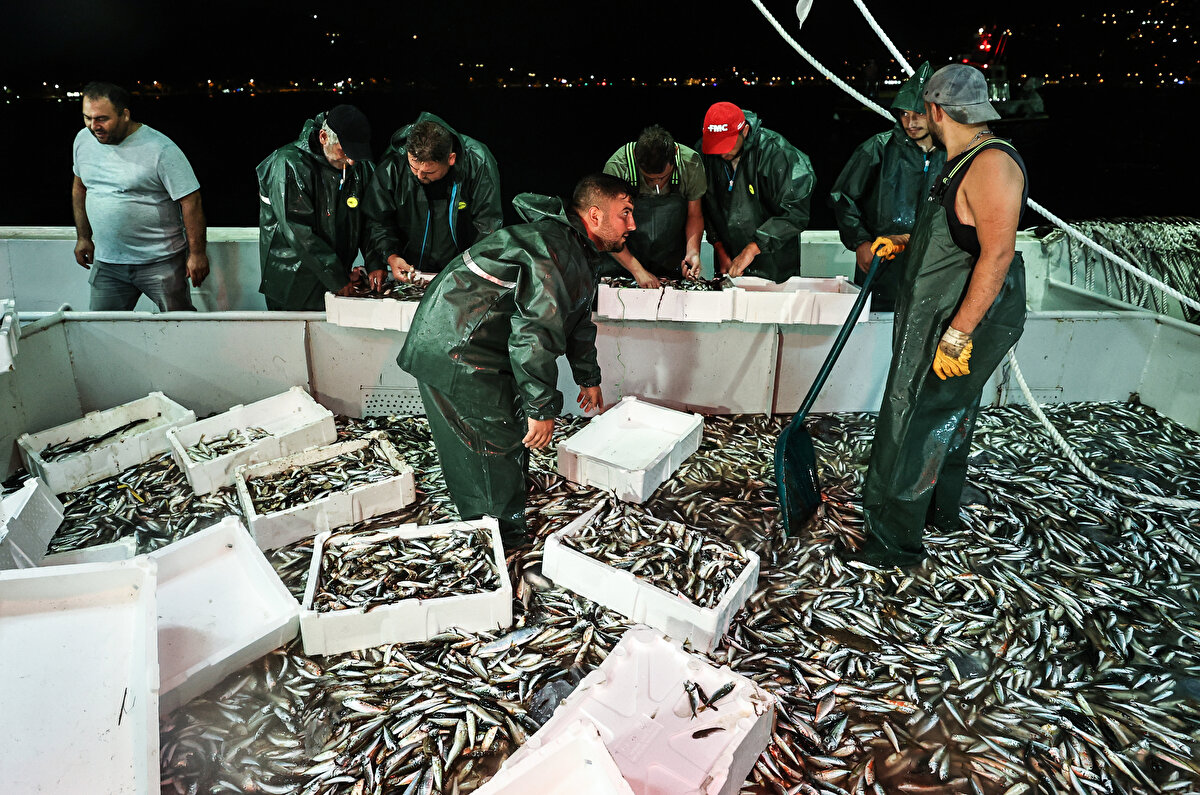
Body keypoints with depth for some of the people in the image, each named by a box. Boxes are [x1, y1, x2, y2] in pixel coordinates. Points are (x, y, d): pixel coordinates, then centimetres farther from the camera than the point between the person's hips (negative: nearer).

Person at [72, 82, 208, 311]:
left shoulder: (161, 149, -15)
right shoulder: (83, 140, 5)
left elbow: (191, 201, -15)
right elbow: (80, 187, 20)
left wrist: (197, 253, -15)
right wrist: (83, 237, 19)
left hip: (160, 262, -5)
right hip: (106, 262, 5)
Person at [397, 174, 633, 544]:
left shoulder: (579, 250, 13)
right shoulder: (554, 252, -23)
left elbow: (577, 318, 25)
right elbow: (535, 333, -27)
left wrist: (588, 377, 33)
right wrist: (542, 409, -21)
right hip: (455, 351, -11)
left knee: (514, 426, 18)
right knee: (498, 444, -3)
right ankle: (501, 535, 14)